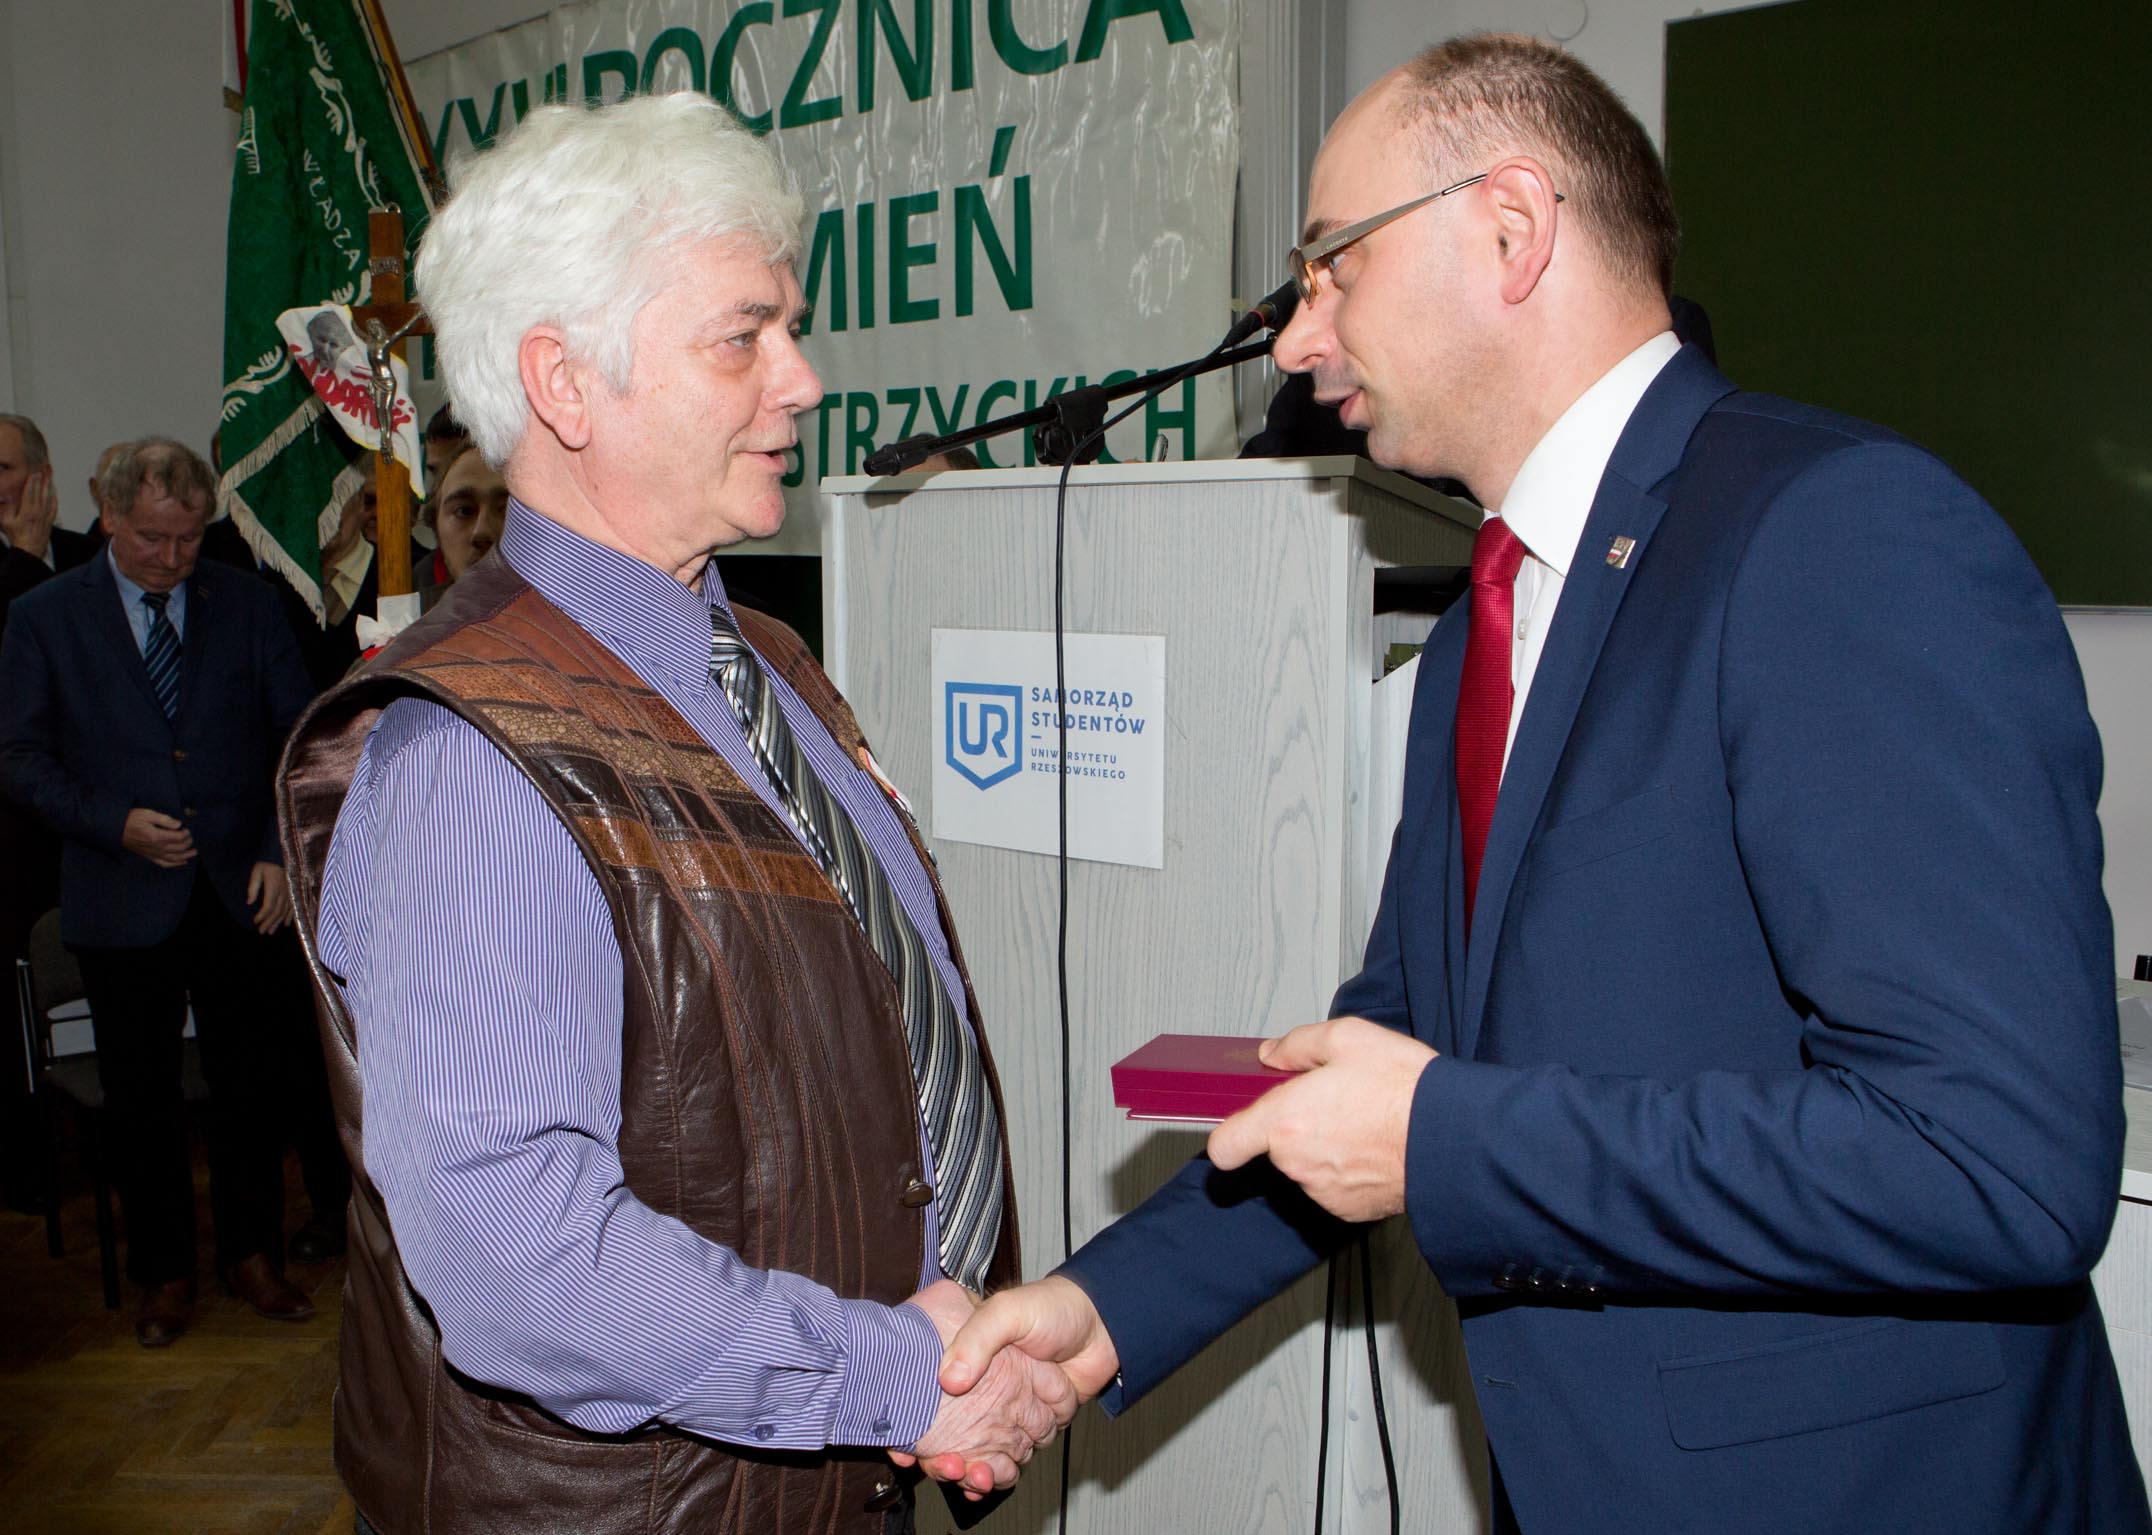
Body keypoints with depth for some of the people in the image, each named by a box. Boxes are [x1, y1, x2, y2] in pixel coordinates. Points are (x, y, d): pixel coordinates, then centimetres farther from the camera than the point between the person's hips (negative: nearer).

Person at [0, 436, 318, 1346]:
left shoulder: (247, 604, 3)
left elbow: (299, 737, 4)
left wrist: (281, 854, -7)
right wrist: (117, 823, -15)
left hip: (241, 896, 1)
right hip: (124, 903, -1)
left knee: (253, 1081, 10)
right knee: (140, 1099, 10)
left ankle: (251, 1253, 28)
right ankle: (163, 1272, 26)